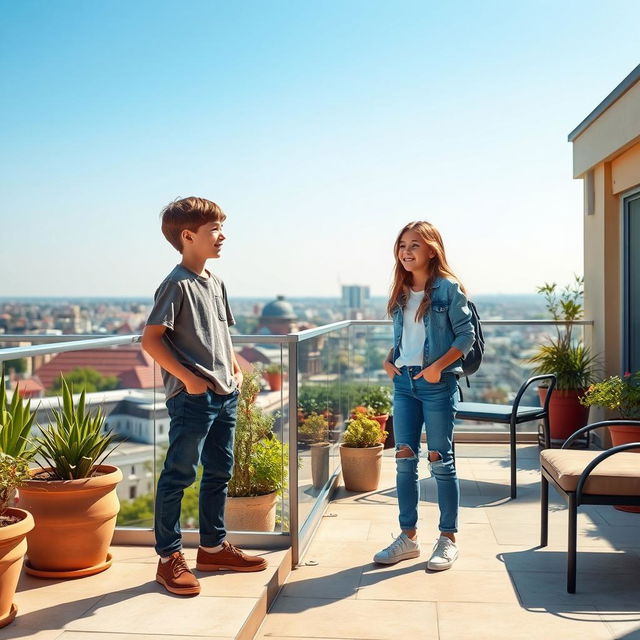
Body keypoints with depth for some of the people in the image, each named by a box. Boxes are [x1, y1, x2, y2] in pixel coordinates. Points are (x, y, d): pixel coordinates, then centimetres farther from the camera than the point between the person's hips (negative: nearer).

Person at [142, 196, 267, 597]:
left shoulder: (216, 283, 13)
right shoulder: (177, 285, -12)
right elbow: (151, 339, -15)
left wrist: (236, 370, 10)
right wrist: (188, 377, -18)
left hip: (225, 396, 9)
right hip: (192, 397, -9)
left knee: (219, 472, 16)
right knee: (179, 475, -1)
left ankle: (214, 547, 29)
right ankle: (169, 557, 10)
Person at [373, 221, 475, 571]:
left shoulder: (448, 288, -6)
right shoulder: (400, 292, 12)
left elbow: (466, 334, -9)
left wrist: (438, 366, -18)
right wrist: (389, 359, 3)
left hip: (437, 384, -6)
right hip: (404, 382, 6)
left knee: (441, 461, 2)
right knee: (404, 460, 8)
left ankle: (448, 539, 14)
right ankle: (408, 536, 18)